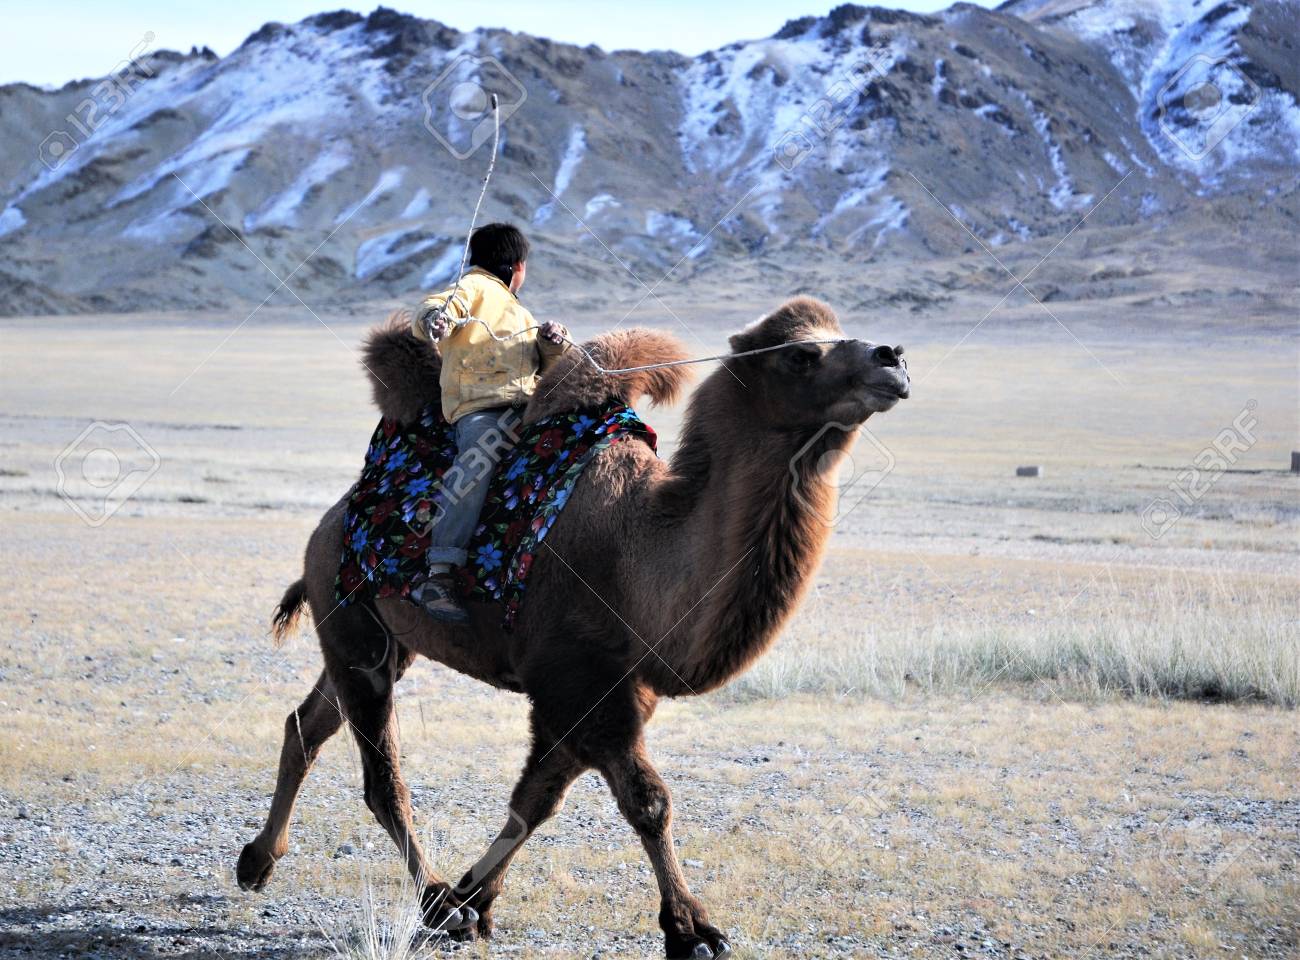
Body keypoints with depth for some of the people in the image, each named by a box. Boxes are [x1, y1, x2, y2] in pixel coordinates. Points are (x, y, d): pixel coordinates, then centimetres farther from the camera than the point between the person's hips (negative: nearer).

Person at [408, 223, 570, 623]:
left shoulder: (519, 313, 37)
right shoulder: (476, 288, 9)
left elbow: (544, 365, 33)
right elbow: (430, 312, -8)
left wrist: (552, 342, 11)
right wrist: (433, 319, -32)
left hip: (525, 410, 9)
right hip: (480, 409, -9)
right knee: (475, 465, -32)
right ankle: (436, 574, -39)